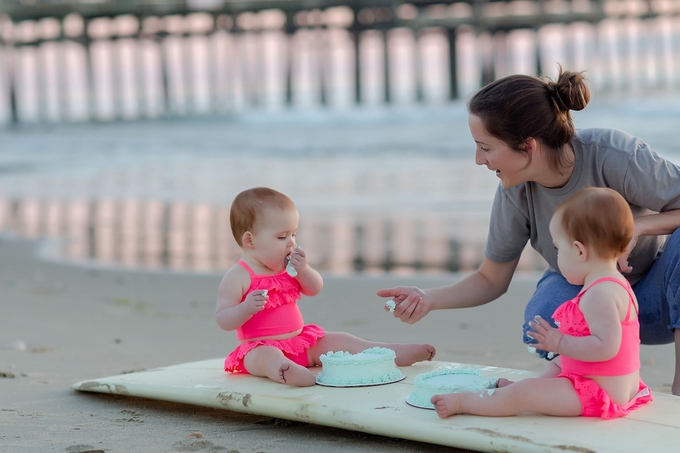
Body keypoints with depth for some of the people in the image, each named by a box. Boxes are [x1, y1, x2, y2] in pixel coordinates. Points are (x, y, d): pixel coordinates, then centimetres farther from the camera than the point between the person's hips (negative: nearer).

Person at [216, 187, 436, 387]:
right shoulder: (238, 277, -13)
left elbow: (314, 289, 13)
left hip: (300, 341, 8)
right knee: (267, 356, -40)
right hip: (260, 346, -8)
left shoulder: (288, 269, 8)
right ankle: (290, 372, -75)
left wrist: (304, 269, -7)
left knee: (339, 341, -1)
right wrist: (247, 308, -35)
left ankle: (400, 354, -6)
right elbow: (223, 320, -15)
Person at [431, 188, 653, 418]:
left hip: (602, 394, -11)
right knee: (556, 365, 36)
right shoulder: (616, 285, 13)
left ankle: (460, 402, -7)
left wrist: (560, 343, -24)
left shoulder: (599, 294, -22)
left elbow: (606, 347, -32)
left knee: (523, 395, -14)